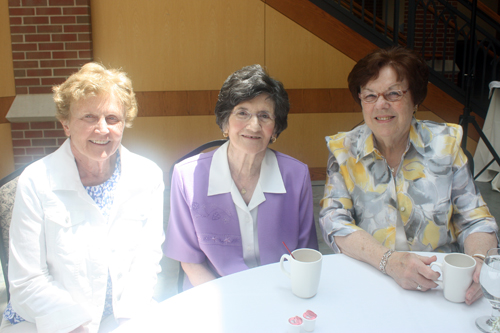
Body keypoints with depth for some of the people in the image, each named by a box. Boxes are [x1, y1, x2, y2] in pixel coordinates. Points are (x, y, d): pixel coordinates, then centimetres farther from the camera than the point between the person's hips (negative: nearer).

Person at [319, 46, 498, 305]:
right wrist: (389, 261, -24)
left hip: (442, 285, 2)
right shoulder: (344, 150, 0)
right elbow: (334, 222, -9)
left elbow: (475, 221, 5)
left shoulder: (445, 144, 3)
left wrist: (479, 263, -17)